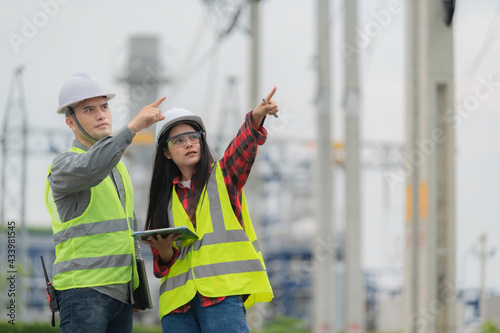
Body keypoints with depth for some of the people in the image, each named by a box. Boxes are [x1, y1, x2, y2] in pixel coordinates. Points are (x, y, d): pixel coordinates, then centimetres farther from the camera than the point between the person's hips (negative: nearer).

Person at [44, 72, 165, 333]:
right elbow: (90, 169, -34)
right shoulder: (63, 166, -9)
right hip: (83, 291, -8)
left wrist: (137, 282, 19)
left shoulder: (116, 165, 18)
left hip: (120, 291, 8)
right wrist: (133, 126, -41)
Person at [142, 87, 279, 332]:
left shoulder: (222, 175, 10)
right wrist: (164, 250, -6)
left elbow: (244, 145, -12)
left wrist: (257, 117, -32)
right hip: (178, 300, 4)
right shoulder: (166, 197, 18)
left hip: (222, 293, -4)